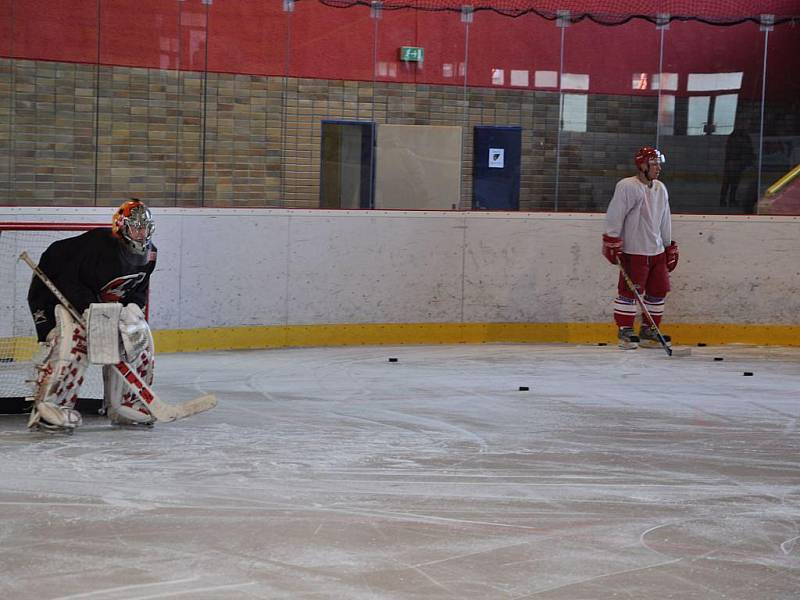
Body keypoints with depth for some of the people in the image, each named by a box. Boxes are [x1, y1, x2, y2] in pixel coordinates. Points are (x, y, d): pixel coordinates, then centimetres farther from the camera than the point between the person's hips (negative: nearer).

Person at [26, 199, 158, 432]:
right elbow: (65, 275, -31)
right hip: (60, 296, -8)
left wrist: (132, 309, -14)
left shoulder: (148, 254, -3)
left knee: (140, 338, -2)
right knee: (73, 342, -30)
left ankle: (125, 403, 7)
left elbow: (139, 290, 7)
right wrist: (89, 308, -38)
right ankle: (47, 407, -28)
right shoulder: (97, 242, -28)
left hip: (103, 304, 8)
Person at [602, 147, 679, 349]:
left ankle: (648, 332, 16)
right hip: (633, 251, -8)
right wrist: (612, 243, -16)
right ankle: (625, 332, 2)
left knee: (658, 290, 7)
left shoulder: (660, 189, 14)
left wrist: (670, 247, 21)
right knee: (629, 291, -6)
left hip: (657, 251, 8)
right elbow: (614, 216, -13)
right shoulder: (627, 187, -11)